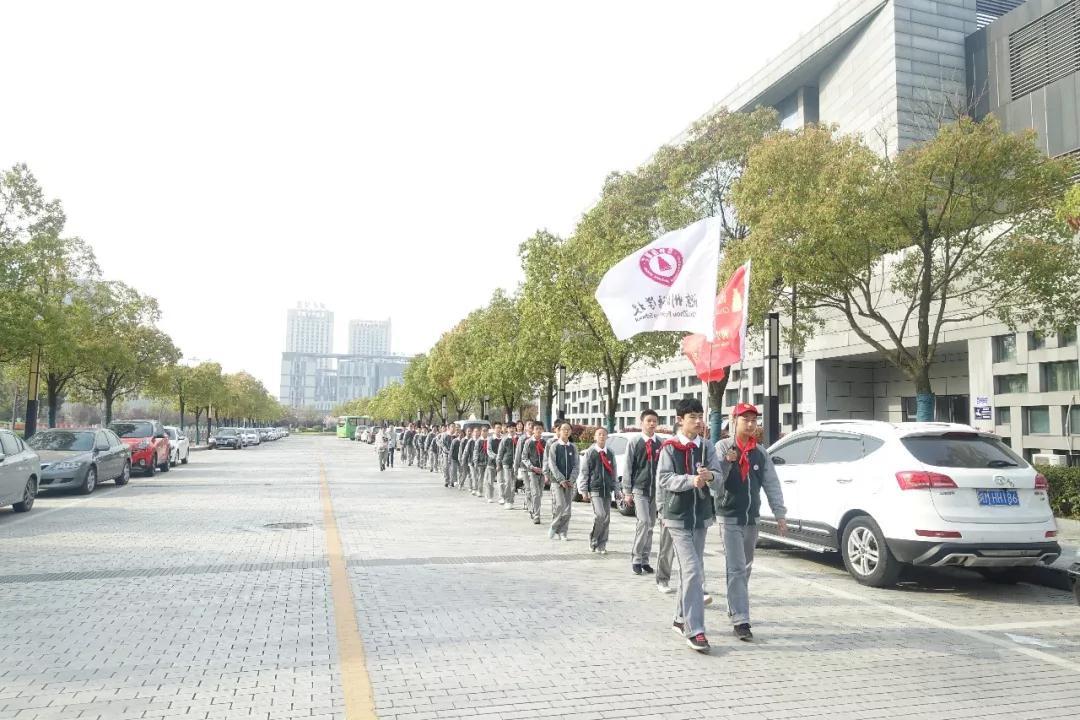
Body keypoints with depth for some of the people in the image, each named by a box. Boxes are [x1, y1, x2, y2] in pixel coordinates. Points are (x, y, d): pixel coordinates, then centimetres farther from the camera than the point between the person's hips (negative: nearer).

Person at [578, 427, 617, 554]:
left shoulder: (610, 453, 11)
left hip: (607, 490, 4)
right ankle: (593, 540, 5)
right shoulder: (589, 453, 0)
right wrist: (584, 490, -3)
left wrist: (614, 488, 11)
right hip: (594, 489, -4)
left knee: (606, 518, 4)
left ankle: (601, 546, 14)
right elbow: (584, 472, 0)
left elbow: (613, 472, 15)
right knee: (600, 515, -16)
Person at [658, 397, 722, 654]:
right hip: (678, 516, -5)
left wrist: (710, 476, -23)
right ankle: (694, 630, -12)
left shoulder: (706, 447, 7)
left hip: (701, 516, 5)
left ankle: (681, 618, 30)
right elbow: (663, 478, -14)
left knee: (692, 571, 14)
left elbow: (718, 474, 0)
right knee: (692, 570, -14)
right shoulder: (670, 447, -6)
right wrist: (691, 480, -28)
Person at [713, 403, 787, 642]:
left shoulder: (760, 453, 8)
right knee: (736, 568, -10)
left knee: (745, 567, 17)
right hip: (729, 517, -6)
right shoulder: (723, 448, -7)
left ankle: (734, 607, 35)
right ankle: (740, 620, -9)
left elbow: (772, 484, 8)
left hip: (751, 518, 6)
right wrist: (726, 462, -29)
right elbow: (714, 483, -14)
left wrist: (780, 514, 2)